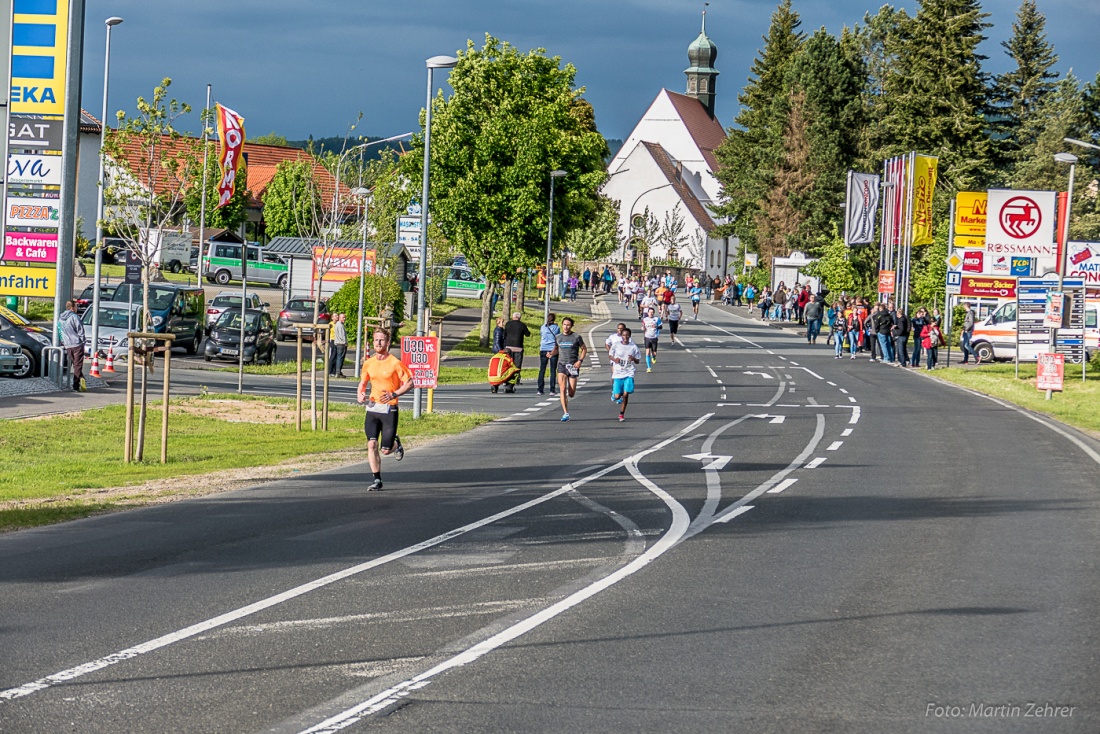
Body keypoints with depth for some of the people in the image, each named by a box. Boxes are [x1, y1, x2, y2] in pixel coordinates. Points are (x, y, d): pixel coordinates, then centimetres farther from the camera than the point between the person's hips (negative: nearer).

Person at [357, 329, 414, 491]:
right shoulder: (368, 363, 7)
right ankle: (377, 479, 0)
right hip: (372, 408, 4)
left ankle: (396, 444, 36)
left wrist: (394, 394, -19)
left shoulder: (395, 363, -8)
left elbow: (409, 383, -5)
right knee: (371, 444, -10)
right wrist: (360, 393, -1)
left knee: (386, 450, -1)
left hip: (389, 409, -4)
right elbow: (363, 382, 21)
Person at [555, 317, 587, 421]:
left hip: (573, 366, -2)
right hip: (562, 365, 2)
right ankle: (565, 413, -14)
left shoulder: (576, 337, -1)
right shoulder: (558, 337, 8)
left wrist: (580, 361, -8)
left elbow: (584, 349, 5)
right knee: (562, 389, -15)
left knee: (571, 394, 0)